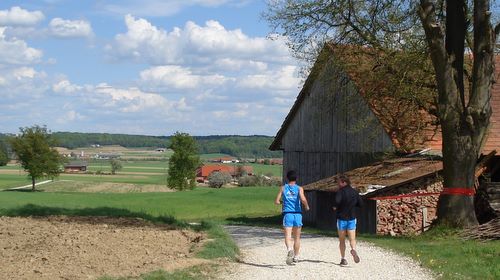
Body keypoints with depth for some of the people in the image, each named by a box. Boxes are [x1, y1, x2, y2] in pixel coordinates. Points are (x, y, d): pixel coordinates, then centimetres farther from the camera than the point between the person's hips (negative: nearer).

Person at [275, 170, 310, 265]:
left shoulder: (283, 188, 6)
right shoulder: (299, 188, 2)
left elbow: (277, 202, 3)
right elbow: (303, 199, -16)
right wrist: (307, 206, 3)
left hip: (287, 214, -1)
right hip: (297, 214, 1)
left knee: (287, 236, -10)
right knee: (297, 237, 14)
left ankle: (289, 249, -39)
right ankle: (296, 257, 22)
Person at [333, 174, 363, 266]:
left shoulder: (340, 192, -11)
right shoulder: (354, 192, 4)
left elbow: (337, 202, -27)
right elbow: (360, 204, 6)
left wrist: (335, 207, -6)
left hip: (342, 218, -3)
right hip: (352, 218, 3)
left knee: (342, 240, 9)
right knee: (352, 239, 1)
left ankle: (343, 259, 7)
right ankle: (353, 249, -29)